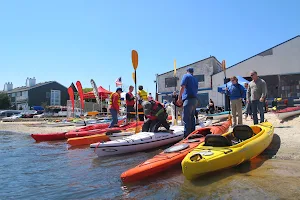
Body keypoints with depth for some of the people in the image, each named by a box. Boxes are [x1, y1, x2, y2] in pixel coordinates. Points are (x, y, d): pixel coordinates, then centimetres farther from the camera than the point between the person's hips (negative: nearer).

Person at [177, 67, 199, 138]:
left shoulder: (186, 76, 3)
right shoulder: (195, 79, 24)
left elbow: (182, 87, -9)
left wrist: (179, 98, -8)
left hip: (188, 99, -8)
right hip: (195, 99, 8)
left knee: (186, 118, -10)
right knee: (192, 117, 14)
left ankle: (187, 135, -14)